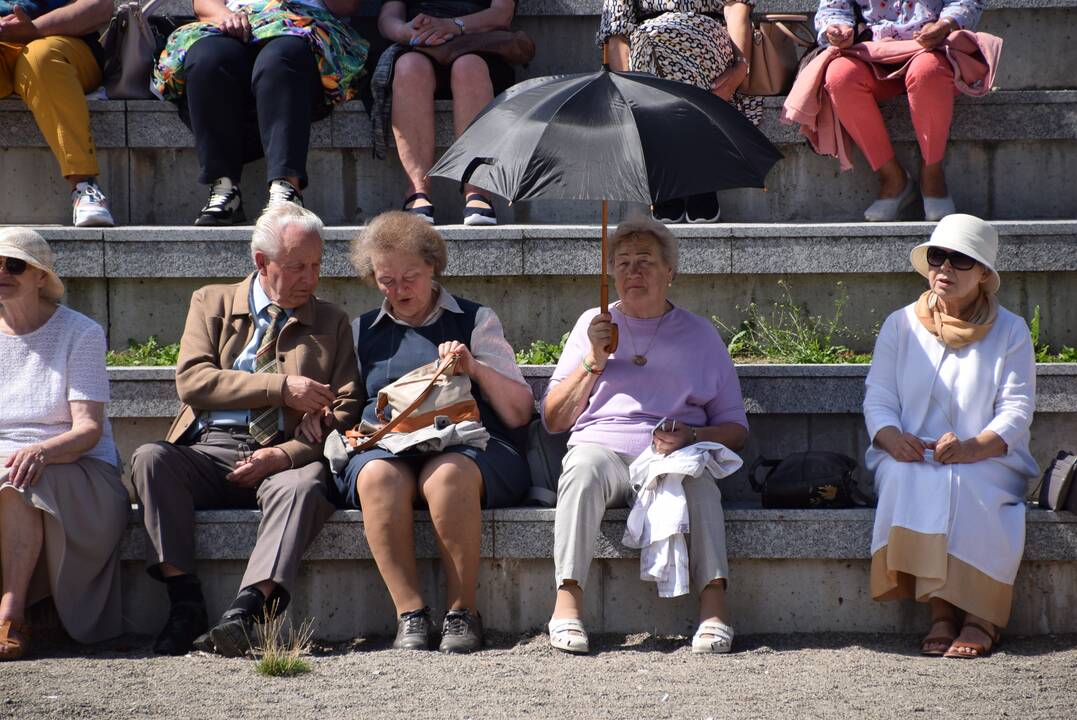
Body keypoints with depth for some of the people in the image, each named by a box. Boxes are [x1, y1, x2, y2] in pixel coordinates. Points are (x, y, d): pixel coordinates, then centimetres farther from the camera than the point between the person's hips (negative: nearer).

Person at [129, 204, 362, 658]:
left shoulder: (332, 323, 18)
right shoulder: (212, 304, 17)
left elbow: (344, 413, 9)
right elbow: (192, 379, 0)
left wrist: (285, 455, -10)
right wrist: (281, 388, -10)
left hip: (284, 459, -1)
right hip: (208, 453, 1)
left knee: (305, 485, -36)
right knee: (150, 458, -30)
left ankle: (245, 612, -49)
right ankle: (185, 600, -31)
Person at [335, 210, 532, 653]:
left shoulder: (476, 321, 18)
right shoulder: (361, 332, 25)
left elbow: (519, 413, 12)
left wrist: (476, 369, -4)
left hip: (471, 448, -1)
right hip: (385, 449, 1)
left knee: (447, 475, -38)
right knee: (378, 475, -36)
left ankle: (462, 612, -30)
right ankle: (410, 615, -34)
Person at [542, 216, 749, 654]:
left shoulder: (699, 334, 17)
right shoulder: (594, 325, 20)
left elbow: (735, 429, 14)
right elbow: (553, 420, 15)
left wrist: (693, 436, -8)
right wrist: (594, 361, 2)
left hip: (671, 458, -1)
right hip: (604, 447, 1)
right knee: (584, 464, -36)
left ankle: (714, 605, -44)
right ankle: (567, 604, -44)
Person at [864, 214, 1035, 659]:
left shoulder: (1010, 332, 7)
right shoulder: (901, 326, 13)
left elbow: (1016, 412, -3)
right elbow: (878, 400, 5)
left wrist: (972, 448, -23)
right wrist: (894, 439, -19)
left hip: (986, 462, -2)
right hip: (911, 459, 2)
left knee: (956, 485, -37)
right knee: (907, 479, -35)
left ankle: (980, 617, -31)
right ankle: (940, 611, -35)